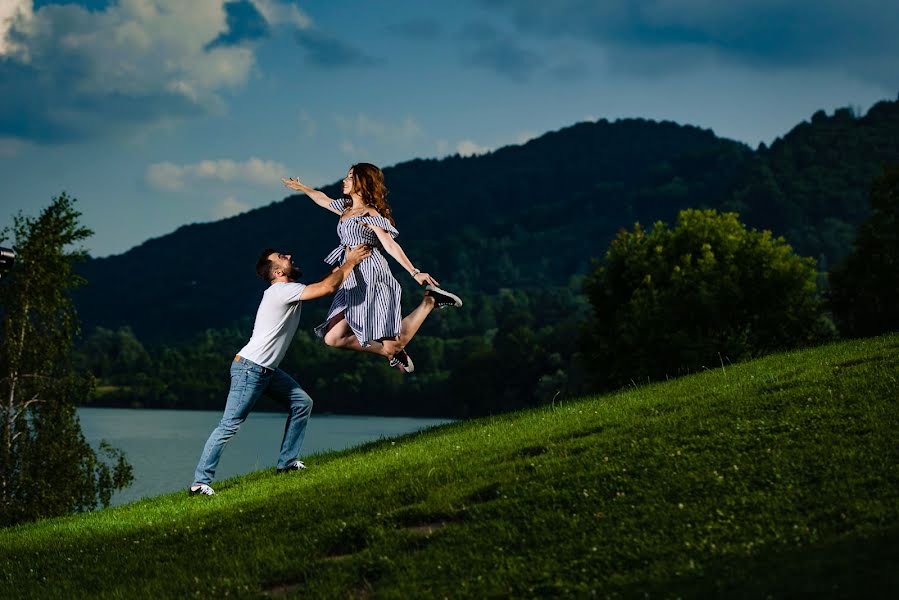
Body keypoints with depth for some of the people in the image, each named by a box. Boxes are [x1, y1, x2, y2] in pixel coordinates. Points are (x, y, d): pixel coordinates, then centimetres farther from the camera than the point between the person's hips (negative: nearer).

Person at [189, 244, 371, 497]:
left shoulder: (288, 290, 11)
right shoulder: (281, 290, -18)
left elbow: (324, 283, 21)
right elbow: (328, 287, -21)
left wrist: (346, 262, 9)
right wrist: (350, 262, -8)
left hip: (267, 370, 10)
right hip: (249, 369, -10)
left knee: (302, 403, 13)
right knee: (229, 425, -11)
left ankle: (287, 462, 17)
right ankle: (200, 482, -9)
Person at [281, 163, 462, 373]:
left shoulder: (371, 214, -6)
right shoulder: (346, 208, 19)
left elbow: (390, 245, -14)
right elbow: (323, 199, 39)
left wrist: (414, 272, -23)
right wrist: (301, 187, 51)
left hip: (371, 279, -9)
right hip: (352, 283, 9)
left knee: (393, 345, -16)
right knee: (333, 338, -2)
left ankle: (430, 301, 4)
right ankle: (391, 353, 8)